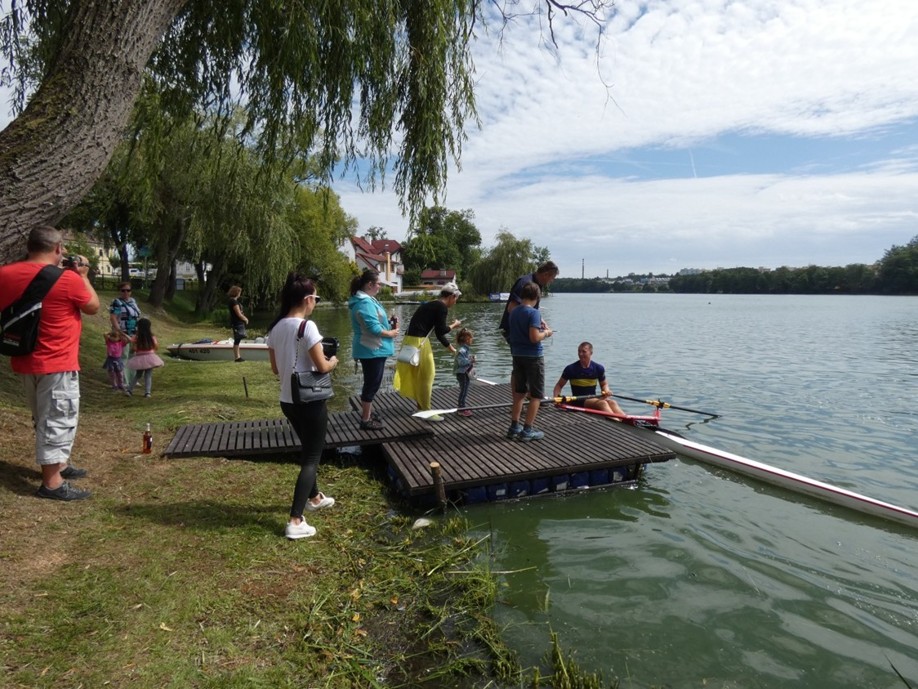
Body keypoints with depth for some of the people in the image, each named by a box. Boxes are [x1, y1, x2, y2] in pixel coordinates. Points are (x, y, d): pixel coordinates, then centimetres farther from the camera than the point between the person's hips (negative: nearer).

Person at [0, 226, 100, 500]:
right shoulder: (68, 279, -17)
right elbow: (93, 307, -2)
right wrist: (83, 276, 8)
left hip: (23, 362, 7)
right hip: (57, 364, -7)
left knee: (45, 418, 20)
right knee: (58, 420, 0)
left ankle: (58, 463, 34)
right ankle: (52, 482, 4)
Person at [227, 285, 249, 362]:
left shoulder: (234, 301, 15)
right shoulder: (234, 301, -16)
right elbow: (239, 314, -17)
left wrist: (244, 318, 7)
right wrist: (245, 319, -3)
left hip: (238, 323, 10)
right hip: (237, 323, -10)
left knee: (237, 340, 13)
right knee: (237, 340, -5)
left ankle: (238, 356, 19)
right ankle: (237, 357, -1)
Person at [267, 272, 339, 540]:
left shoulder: (275, 327, 4)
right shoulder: (307, 326, -19)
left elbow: (276, 368, 10)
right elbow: (322, 367, -17)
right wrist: (333, 361, 3)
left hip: (287, 400, 8)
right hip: (310, 401, -8)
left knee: (308, 449, 25)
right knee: (312, 457, 2)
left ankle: (314, 497, 43)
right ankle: (295, 521, -1)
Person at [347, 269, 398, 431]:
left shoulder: (366, 300, 11)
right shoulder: (365, 303, -22)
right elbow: (374, 329, -27)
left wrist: (388, 322, 3)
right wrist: (391, 333, -12)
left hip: (372, 349, 11)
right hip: (372, 350, -11)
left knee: (371, 382, 21)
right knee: (372, 384, -1)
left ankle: (368, 412, 35)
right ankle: (365, 420, 9)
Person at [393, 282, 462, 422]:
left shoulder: (432, 305, 20)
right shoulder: (442, 307, -9)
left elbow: (438, 332, 25)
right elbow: (441, 330, -12)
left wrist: (451, 348, 33)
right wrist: (454, 325, 7)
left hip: (412, 340, 9)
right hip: (418, 341, -9)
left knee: (418, 375, 19)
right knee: (426, 375, 1)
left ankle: (420, 407, 30)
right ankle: (425, 410, 9)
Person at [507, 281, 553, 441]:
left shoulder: (513, 312, 6)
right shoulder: (533, 313, -17)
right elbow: (534, 338, -24)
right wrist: (545, 333, -5)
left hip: (517, 355, 7)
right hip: (533, 357, -7)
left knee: (520, 392, 18)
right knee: (536, 395, 4)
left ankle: (514, 427, 20)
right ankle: (527, 431, 4)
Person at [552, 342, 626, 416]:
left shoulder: (599, 368, 6)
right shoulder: (571, 369, -3)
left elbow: (604, 384, 20)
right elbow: (559, 385, 5)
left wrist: (606, 390, -3)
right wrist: (555, 398, -11)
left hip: (594, 399, 4)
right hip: (579, 401, -4)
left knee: (612, 402, -27)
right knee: (602, 403, -31)